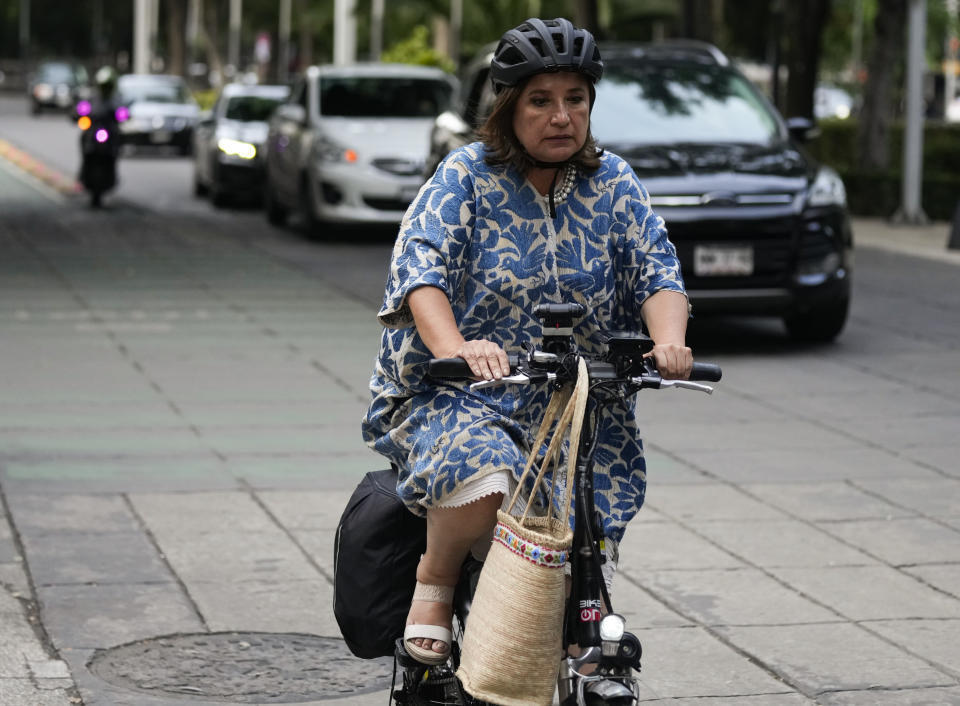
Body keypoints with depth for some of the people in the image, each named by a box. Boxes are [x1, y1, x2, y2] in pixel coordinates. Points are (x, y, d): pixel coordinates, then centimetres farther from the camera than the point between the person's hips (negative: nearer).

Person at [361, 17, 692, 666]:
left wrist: (669, 342, -25)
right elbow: (421, 271, -15)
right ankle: (434, 581, -5)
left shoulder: (614, 185, 8)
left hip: (579, 409, 3)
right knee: (483, 479, -34)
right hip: (452, 395, -3)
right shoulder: (466, 178, -2)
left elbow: (656, 271, -1)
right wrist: (455, 347, -36)